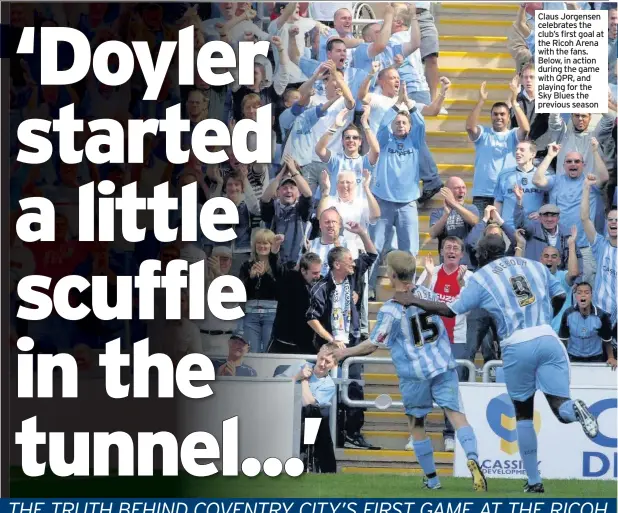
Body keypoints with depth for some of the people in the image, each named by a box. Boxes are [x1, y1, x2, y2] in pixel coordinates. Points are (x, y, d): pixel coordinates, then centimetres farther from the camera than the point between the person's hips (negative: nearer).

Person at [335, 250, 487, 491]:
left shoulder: (390, 310, -11)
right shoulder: (427, 294, 1)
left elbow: (372, 345, -9)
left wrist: (346, 352, 6)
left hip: (414, 374, -3)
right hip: (444, 366, 3)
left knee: (416, 424, 15)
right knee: (456, 414, -6)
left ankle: (431, 478, 18)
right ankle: (472, 458, -31)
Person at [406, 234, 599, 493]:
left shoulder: (481, 278, 7)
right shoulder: (536, 266, 17)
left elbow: (450, 310, 7)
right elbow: (559, 297, 21)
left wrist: (414, 300, 20)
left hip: (517, 346, -1)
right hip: (548, 339, 1)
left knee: (523, 415, 15)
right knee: (561, 408, 0)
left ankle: (534, 481, 16)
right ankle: (575, 409, -38)